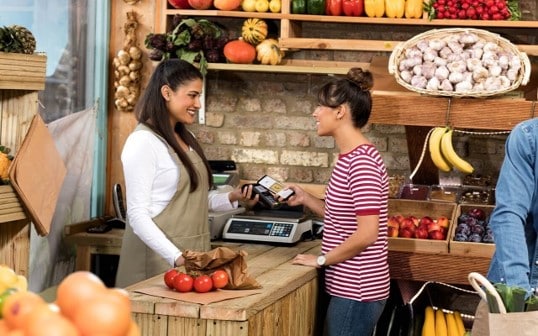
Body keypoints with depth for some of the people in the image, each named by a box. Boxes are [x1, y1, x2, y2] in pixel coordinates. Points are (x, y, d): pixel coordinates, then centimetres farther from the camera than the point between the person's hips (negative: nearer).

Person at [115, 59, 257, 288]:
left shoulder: (184, 139, 12)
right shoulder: (143, 142, -13)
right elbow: (138, 216, -18)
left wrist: (231, 199, 2)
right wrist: (176, 257, -27)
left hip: (191, 252, 8)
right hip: (160, 258, -8)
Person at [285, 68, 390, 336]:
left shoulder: (362, 161, -20)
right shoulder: (349, 158, 11)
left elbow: (366, 234, -24)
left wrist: (321, 259, -14)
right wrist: (306, 199, 10)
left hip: (356, 291, -10)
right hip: (349, 286, 10)